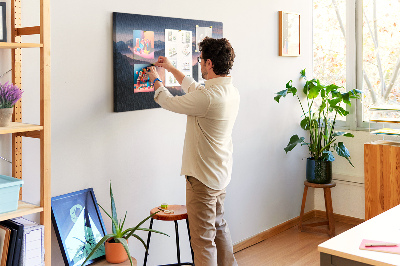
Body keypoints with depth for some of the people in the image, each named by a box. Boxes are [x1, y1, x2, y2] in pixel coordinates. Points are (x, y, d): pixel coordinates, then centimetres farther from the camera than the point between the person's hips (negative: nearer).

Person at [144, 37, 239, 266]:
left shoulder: (208, 97, -27)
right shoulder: (232, 92, 3)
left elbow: (169, 102, -11)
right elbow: (195, 88, 20)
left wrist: (156, 80, 9)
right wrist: (172, 69, 28)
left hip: (203, 178, -10)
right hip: (221, 173, 10)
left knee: (203, 238, 0)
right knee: (219, 225, 26)